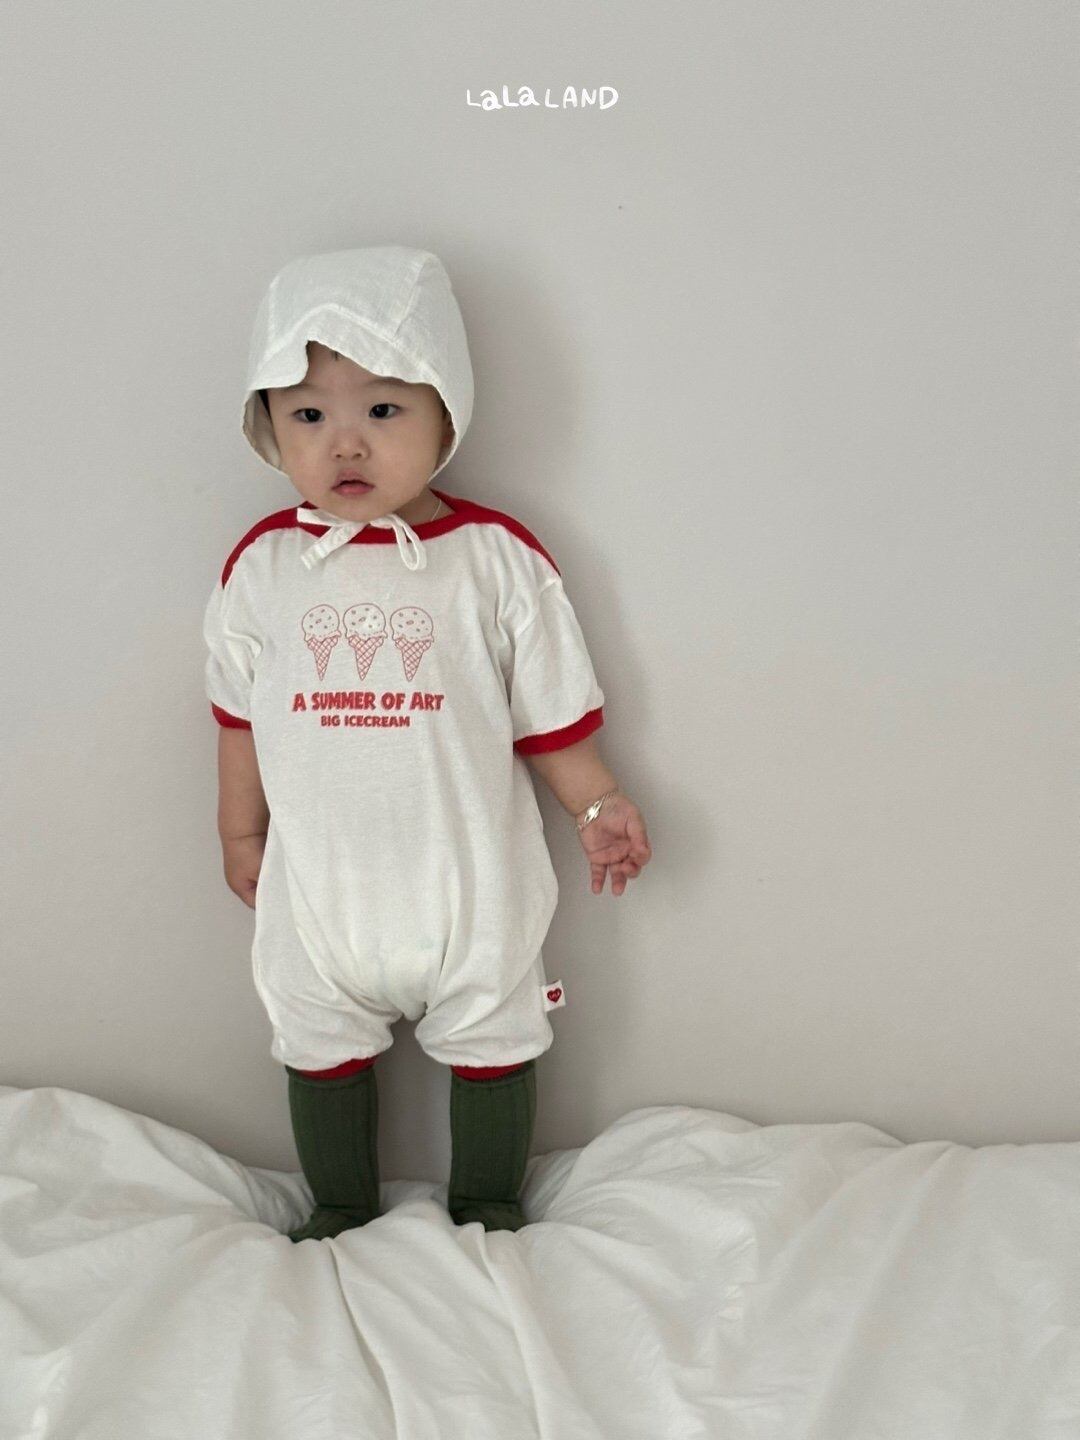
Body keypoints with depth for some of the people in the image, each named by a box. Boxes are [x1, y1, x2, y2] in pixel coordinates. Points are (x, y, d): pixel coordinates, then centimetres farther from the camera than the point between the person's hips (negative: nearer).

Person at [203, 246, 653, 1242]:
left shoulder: (497, 557, -13)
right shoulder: (263, 564, -6)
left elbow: (550, 707, -3)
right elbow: (242, 710, 6)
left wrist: (596, 803, -4)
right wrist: (241, 832, 13)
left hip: (471, 879, -1)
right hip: (317, 884, 2)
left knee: (491, 1046, 17)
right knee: (322, 1053, 19)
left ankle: (488, 1206, 41)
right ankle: (341, 1210, 43)